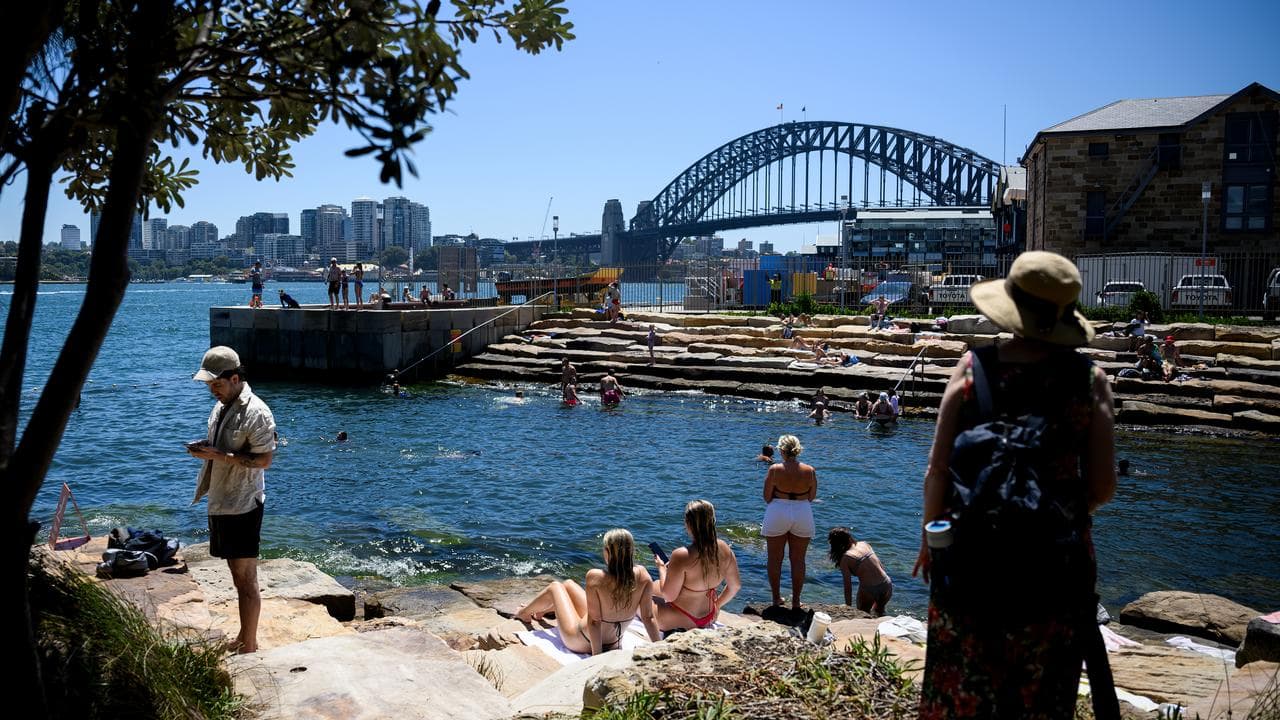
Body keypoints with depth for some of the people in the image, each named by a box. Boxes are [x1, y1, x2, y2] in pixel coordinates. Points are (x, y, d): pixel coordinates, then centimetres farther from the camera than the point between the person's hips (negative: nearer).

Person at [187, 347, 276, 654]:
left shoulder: (256, 412, -18)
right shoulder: (220, 406, 11)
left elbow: (264, 460, -20)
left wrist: (218, 455, -24)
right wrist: (203, 449, 4)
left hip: (243, 506, -9)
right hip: (220, 502, 9)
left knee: (245, 578, -2)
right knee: (237, 574, 17)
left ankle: (248, 648, 7)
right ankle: (245, 638, 28)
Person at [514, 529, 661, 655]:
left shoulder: (595, 577, -32)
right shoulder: (642, 575, -21)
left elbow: (594, 621, -27)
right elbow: (648, 618, -17)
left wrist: (597, 655, -20)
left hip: (580, 643, -5)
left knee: (555, 587, 23)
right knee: (568, 584, 26)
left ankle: (524, 613, 53)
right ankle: (540, 612, 58)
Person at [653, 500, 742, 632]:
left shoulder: (681, 556, -30)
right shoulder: (724, 549, -12)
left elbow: (669, 596, -21)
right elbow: (735, 585, 1)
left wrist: (661, 568, -6)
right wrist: (717, 604, 18)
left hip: (680, 620, -6)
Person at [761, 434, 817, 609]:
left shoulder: (775, 469, -12)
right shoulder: (809, 471, -5)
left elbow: (767, 497, -8)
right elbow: (812, 497, 4)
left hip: (778, 514, -2)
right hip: (803, 515, 2)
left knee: (775, 559, 12)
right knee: (798, 560, 11)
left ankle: (776, 598, 18)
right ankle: (796, 601, 16)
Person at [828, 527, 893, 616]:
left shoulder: (845, 559, -5)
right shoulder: (864, 544, 9)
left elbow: (848, 586, -5)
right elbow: (881, 567, 13)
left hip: (869, 591, -5)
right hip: (887, 585, 5)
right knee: (879, 612, 33)